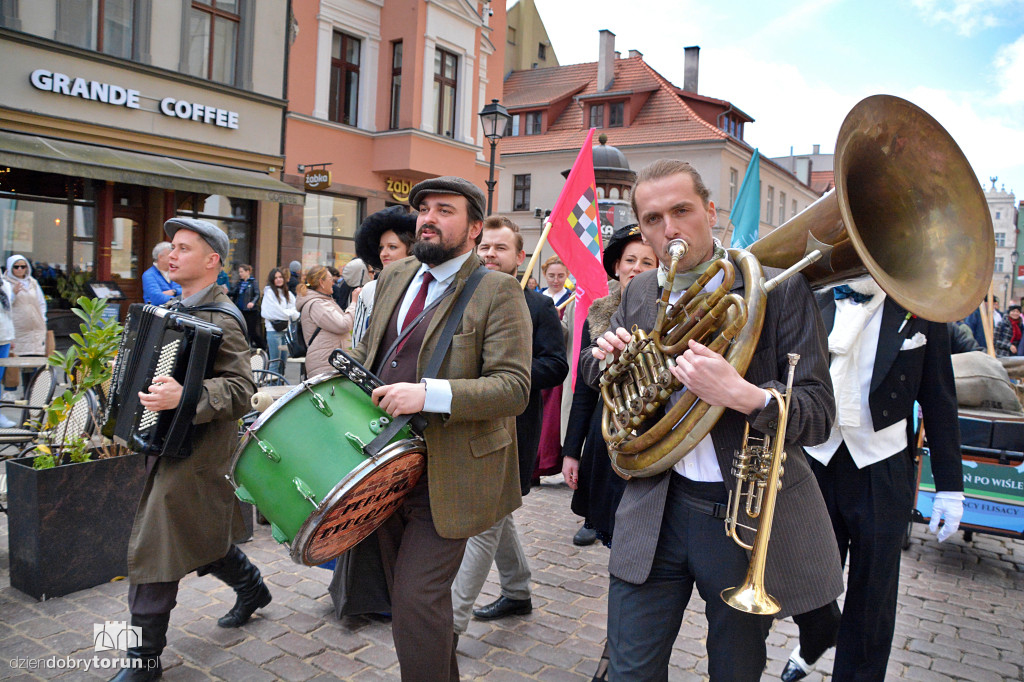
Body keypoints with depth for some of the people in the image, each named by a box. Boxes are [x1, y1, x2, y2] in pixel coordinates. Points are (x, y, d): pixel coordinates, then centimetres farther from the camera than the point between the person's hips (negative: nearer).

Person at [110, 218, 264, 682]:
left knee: (154, 546, -3)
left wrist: (183, 397, -40)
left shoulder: (221, 321, -19)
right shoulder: (180, 309, 11)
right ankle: (251, 587, 43)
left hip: (194, 455, -9)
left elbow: (241, 390, -27)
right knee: (200, 535, 21)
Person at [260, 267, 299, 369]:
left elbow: (295, 314, 9)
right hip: (274, 330, -6)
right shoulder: (269, 292, -4)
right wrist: (289, 313, -1)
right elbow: (274, 312, -10)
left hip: (287, 329, 6)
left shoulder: (288, 294, 13)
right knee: (275, 361, -5)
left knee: (284, 360, 10)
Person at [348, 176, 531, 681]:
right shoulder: (394, 278, 10)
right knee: (404, 593, 19)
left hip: (446, 478, -7)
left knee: (417, 597, -8)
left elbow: (514, 388, -21)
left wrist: (428, 394, -29)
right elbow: (369, 351, 23)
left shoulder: (498, 292, -12)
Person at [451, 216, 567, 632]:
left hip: (509, 430, -6)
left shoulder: (538, 307, -4)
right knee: (496, 515, 19)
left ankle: (452, 619, 3)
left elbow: (555, 366, -11)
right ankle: (518, 593, 37)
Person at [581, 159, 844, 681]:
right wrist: (603, 354, -7)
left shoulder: (779, 289, -9)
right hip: (656, 513, 3)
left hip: (749, 514, -2)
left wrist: (743, 395, -33)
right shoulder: (637, 295, 4)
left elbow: (818, 415, -13)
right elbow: (589, 371, 17)